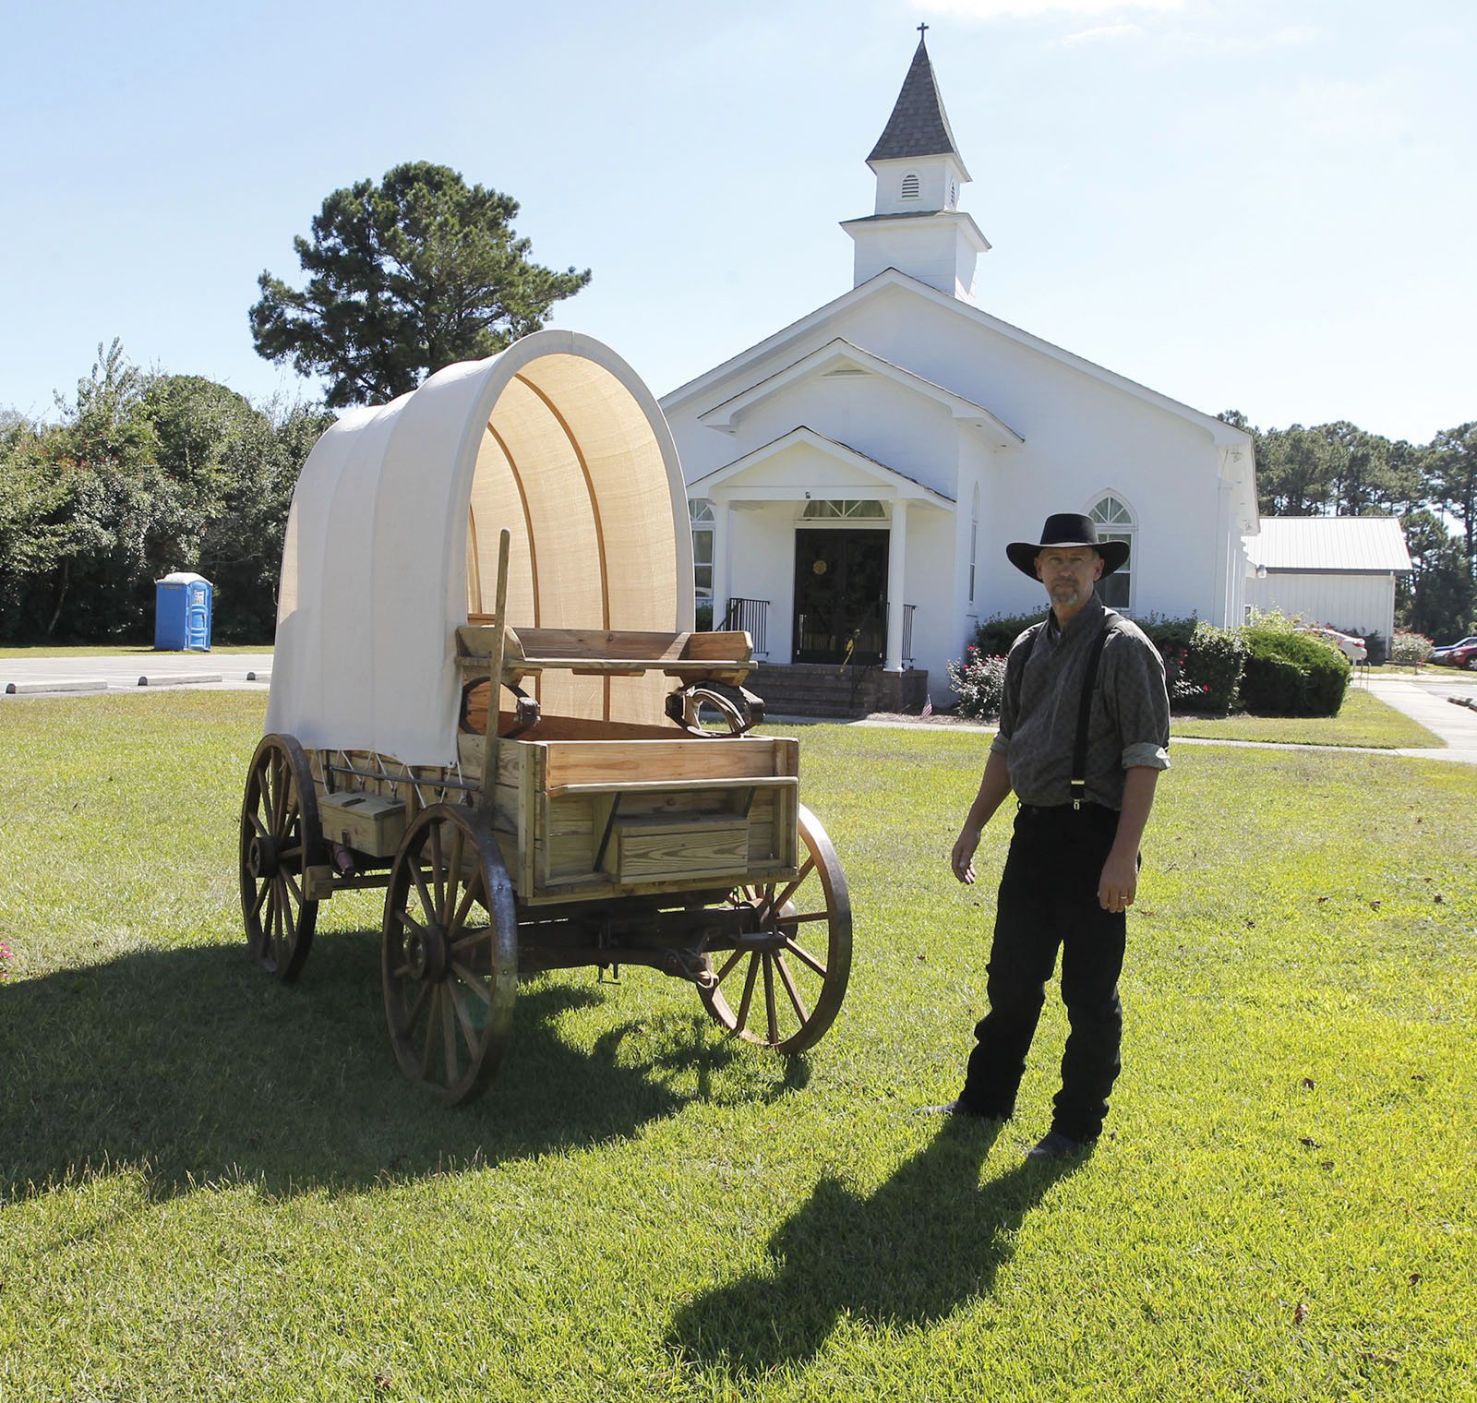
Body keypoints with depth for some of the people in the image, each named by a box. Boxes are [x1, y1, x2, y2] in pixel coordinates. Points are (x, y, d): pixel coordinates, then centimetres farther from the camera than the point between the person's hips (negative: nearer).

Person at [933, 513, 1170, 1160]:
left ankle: (1078, 1125, 18)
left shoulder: (1124, 647, -9)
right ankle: (986, 1098, 31)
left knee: (1090, 992, 3)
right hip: (1035, 831, 7)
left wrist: (1122, 856, -20)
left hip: (1096, 834, -6)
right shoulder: (1027, 649, 12)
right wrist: (973, 828, 17)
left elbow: (1145, 760, -14)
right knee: (1011, 977, 16)